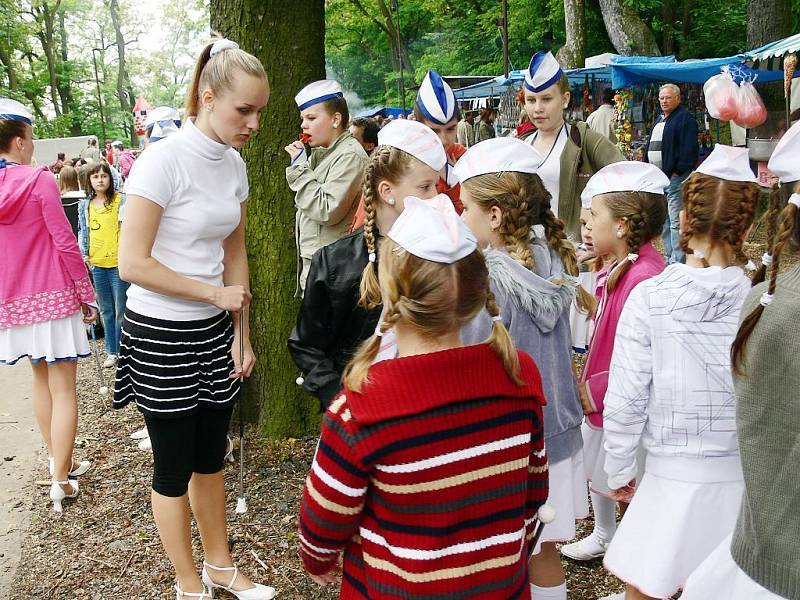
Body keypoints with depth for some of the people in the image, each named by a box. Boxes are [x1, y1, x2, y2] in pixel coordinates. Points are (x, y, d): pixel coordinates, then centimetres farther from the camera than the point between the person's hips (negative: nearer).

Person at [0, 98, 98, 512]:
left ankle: (58, 460, 31)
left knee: (40, 378, 21)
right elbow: (65, 242, -15)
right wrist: (87, 294, -7)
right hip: (54, 296, -6)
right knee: (63, 388, -1)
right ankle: (60, 480, 0)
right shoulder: (39, 180, -14)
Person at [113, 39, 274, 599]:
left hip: (213, 332, 6)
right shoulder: (163, 161, -20)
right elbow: (133, 264, -20)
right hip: (160, 336, -6)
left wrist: (242, 336, 8)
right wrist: (216, 293, -14)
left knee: (211, 457, 18)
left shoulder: (234, 164, 1)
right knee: (175, 467, 9)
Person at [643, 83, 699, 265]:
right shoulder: (659, 120, 20)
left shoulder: (685, 119, -7)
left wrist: (680, 170, -19)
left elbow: (688, 148, -15)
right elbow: (650, 146, 25)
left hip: (675, 176, -10)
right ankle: (670, 258, 23)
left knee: (675, 221, -10)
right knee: (663, 221, 14)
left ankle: (677, 261, -8)